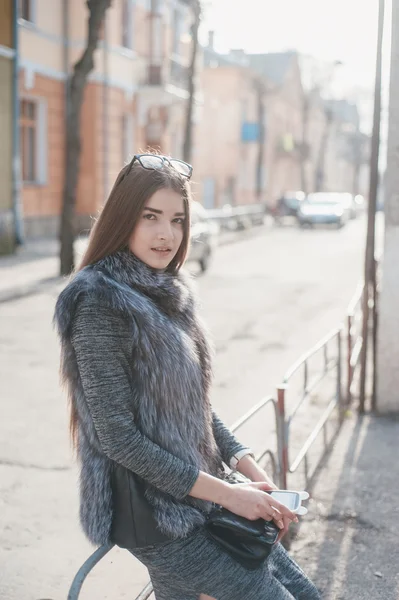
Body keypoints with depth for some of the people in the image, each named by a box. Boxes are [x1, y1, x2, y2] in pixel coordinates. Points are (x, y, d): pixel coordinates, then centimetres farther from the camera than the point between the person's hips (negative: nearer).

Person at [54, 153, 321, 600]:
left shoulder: (171, 294, 6)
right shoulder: (100, 303, -18)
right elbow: (116, 435, -20)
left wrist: (248, 468, 0)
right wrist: (225, 492, -18)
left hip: (199, 492, 8)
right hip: (148, 510, -8)